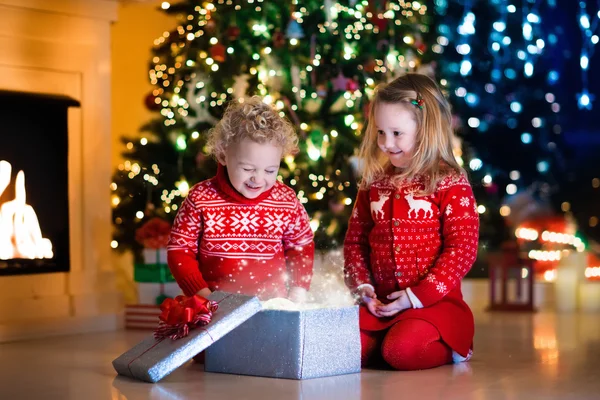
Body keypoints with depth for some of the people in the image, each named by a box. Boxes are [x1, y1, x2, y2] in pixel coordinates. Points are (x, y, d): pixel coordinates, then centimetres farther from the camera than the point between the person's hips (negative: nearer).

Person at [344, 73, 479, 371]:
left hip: (434, 302, -4)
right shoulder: (374, 183, 10)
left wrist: (417, 296, -15)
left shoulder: (451, 185, -5)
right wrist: (361, 286, -2)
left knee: (401, 351, -30)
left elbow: (462, 248, -11)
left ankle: (446, 348, 3)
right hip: (379, 302, 5)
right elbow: (355, 239, 14)